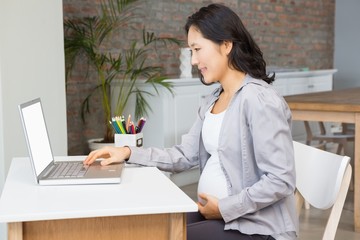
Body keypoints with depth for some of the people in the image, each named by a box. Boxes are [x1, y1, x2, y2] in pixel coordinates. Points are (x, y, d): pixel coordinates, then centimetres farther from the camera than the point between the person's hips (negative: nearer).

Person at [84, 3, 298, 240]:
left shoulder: (260, 100, -18)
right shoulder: (213, 100, 11)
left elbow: (281, 180, -22)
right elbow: (185, 154, 8)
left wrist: (225, 208, -19)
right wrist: (129, 153, -1)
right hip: (217, 213, 8)